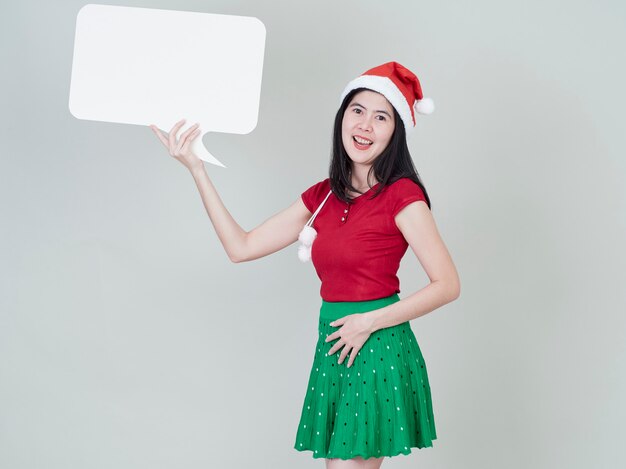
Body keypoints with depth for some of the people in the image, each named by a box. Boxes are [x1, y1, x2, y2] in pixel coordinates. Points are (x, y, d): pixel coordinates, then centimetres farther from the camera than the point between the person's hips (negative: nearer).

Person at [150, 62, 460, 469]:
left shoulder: (402, 195, -8)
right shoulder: (322, 196, 11)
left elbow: (448, 285, -10)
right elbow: (241, 247, 9)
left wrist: (370, 321, -13)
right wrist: (196, 168, 7)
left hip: (377, 347, -6)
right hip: (333, 349, 6)